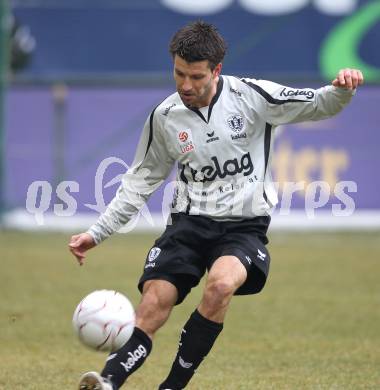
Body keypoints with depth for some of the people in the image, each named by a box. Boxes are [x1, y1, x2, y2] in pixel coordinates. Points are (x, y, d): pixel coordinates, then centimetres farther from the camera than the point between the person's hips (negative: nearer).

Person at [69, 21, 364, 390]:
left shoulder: (252, 96, -5)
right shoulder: (164, 117, 3)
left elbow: (318, 105, -1)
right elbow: (139, 182, 14)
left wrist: (340, 90, -25)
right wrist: (96, 233, 9)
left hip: (244, 225, -3)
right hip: (189, 222, 3)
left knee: (221, 283, -33)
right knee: (151, 310, -18)